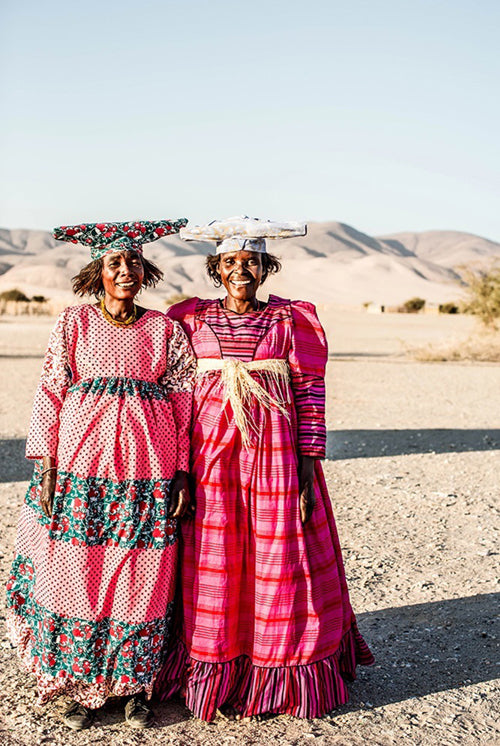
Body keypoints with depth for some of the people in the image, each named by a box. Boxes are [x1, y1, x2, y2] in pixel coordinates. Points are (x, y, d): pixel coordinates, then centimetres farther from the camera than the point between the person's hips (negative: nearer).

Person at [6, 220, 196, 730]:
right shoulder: (74, 323, 5)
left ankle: (135, 685, 20)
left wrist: (181, 471, 0)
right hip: (80, 466, 0)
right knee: (76, 572, 3)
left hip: (146, 470, 1)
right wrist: (45, 466, -4)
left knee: (141, 578, 4)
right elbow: (50, 393, 3)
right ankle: (81, 687, 20)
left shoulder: (165, 330, 6)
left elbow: (182, 402, 6)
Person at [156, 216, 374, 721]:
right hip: (212, 448, 1)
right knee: (212, 556, 3)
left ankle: (280, 677, 19)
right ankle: (211, 671, 19)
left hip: (276, 446, -1)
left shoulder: (289, 319, 4)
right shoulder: (192, 320, 8)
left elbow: (310, 392, 1)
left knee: (278, 554, 3)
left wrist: (309, 462, -5)